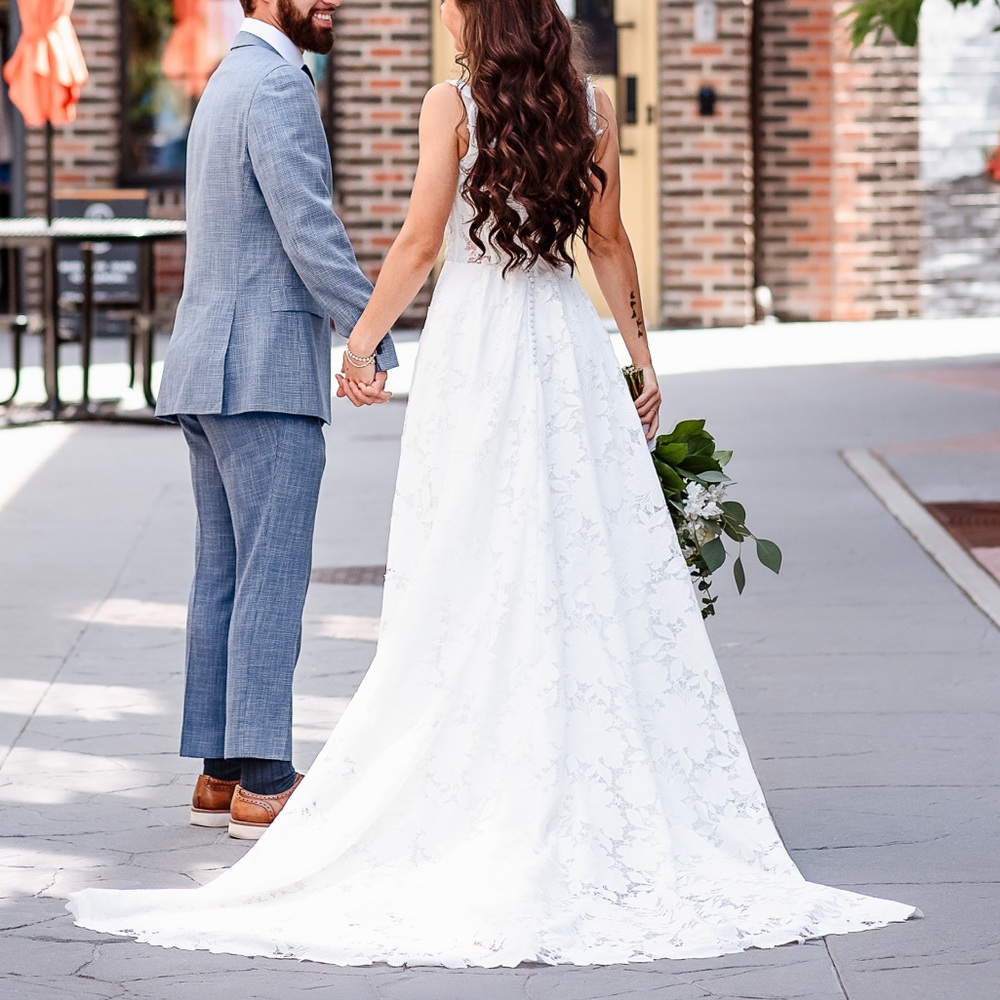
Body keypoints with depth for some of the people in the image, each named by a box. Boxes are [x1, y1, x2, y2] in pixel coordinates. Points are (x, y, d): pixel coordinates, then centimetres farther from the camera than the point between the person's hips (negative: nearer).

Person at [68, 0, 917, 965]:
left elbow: (421, 240, -8)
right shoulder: (590, 105, 5)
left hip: (474, 349, -3)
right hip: (569, 344, 3)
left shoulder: (453, 104, -5)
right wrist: (641, 352, 16)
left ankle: (478, 805, 3)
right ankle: (608, 808, 5)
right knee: (594, 571, 5)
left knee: (471, 585, 1)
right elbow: (608, 242, 8)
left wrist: (364, 335, 3)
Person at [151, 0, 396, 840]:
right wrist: (376, 340, -17)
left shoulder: (228, 82, 20)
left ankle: (221, 773, 14)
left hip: (211, 367, 10)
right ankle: (263, 785, -7)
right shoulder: (276, 85, -12)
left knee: (224, 575, 10)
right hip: (266, 369, -10)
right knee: (272, 577, -8)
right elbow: (309, 229, -19)